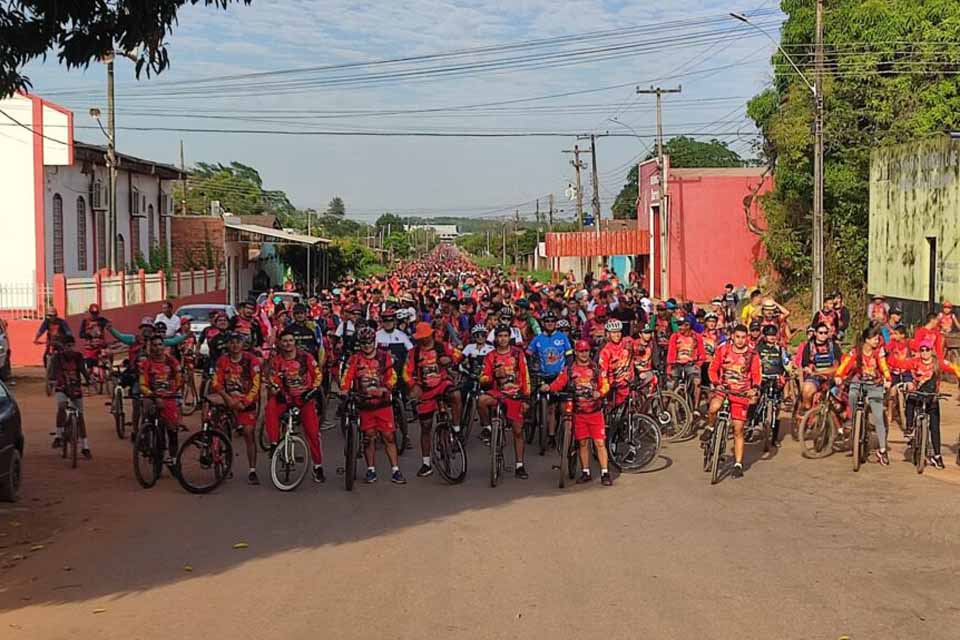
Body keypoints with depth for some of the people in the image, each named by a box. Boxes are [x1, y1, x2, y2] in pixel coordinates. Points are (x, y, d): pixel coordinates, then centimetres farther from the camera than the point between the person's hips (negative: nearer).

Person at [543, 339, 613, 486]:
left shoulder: (596, 368, 3)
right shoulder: (569, 369, 3)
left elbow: (605, 384, 3)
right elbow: (559, 382, -4)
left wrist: (600, 393, -18)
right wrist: (549, 387, -24)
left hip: (595, 411, -1)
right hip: (579, 413, 1)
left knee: (600, 442, -5)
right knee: (583, 443, 9)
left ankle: (605, 473, -2)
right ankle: (585, 472, 19)